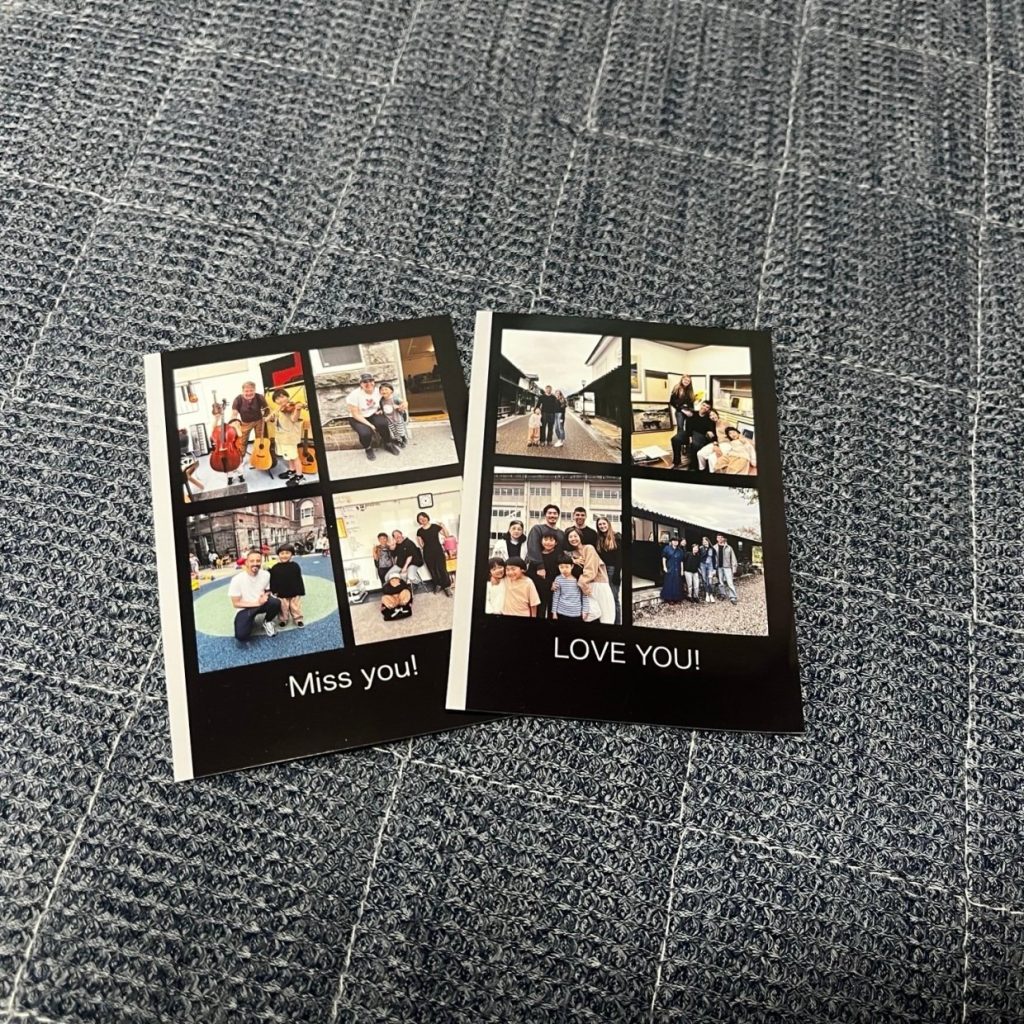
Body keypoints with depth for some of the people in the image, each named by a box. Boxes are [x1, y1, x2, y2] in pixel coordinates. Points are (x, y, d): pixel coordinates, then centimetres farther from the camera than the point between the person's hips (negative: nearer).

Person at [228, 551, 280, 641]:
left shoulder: (266, 574, -11)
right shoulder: (237, 579, -21)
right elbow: (236, 603, -15)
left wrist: (266, 596, -18)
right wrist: (257, 603, -22)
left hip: (262, 603, 3)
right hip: (245, 608, -2)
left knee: (276, 602, -32)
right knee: (241, 636, -27)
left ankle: (267, 622, 2)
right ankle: (250, 620, 10)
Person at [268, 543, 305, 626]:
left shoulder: (295, 566, -5)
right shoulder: (275, 568, -7)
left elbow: (299, 580, 0)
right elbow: (272, 581, -2)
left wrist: (301, 591, 0)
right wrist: (274, 591, -7)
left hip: (294, 593, 0)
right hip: (281, 594, 0)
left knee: (296, 607, 10)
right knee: (283, 608, 11)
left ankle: (298, 619, 25)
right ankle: (284, 620, 29)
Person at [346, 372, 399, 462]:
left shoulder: (378, 391, -11)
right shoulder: (354, 394, -24)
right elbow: (356, 414, -20)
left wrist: (380, 410, -9)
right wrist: (370, 425, -26)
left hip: (373, 415, 3)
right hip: (357, 419, -3)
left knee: (383, 424, -30)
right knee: (365, 433, -33)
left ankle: (388, 444, -1)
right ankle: (368, 449, 2)